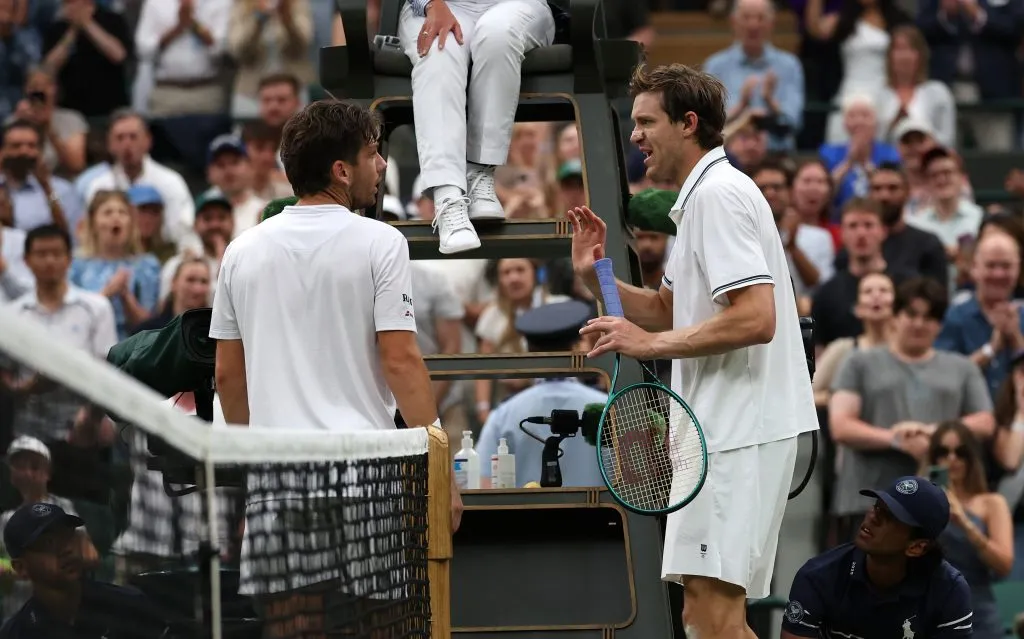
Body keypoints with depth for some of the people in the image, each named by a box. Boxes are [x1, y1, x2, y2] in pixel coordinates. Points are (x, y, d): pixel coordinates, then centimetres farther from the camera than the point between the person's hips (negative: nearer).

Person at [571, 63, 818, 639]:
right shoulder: (701, 198, 20)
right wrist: (596, 277, 13)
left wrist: (651, 344, -17)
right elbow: (669, 311, 27)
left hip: (739, 429, -11)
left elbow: (755, 319, -22)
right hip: (724, 430, 11)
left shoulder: (719, 193, -13)